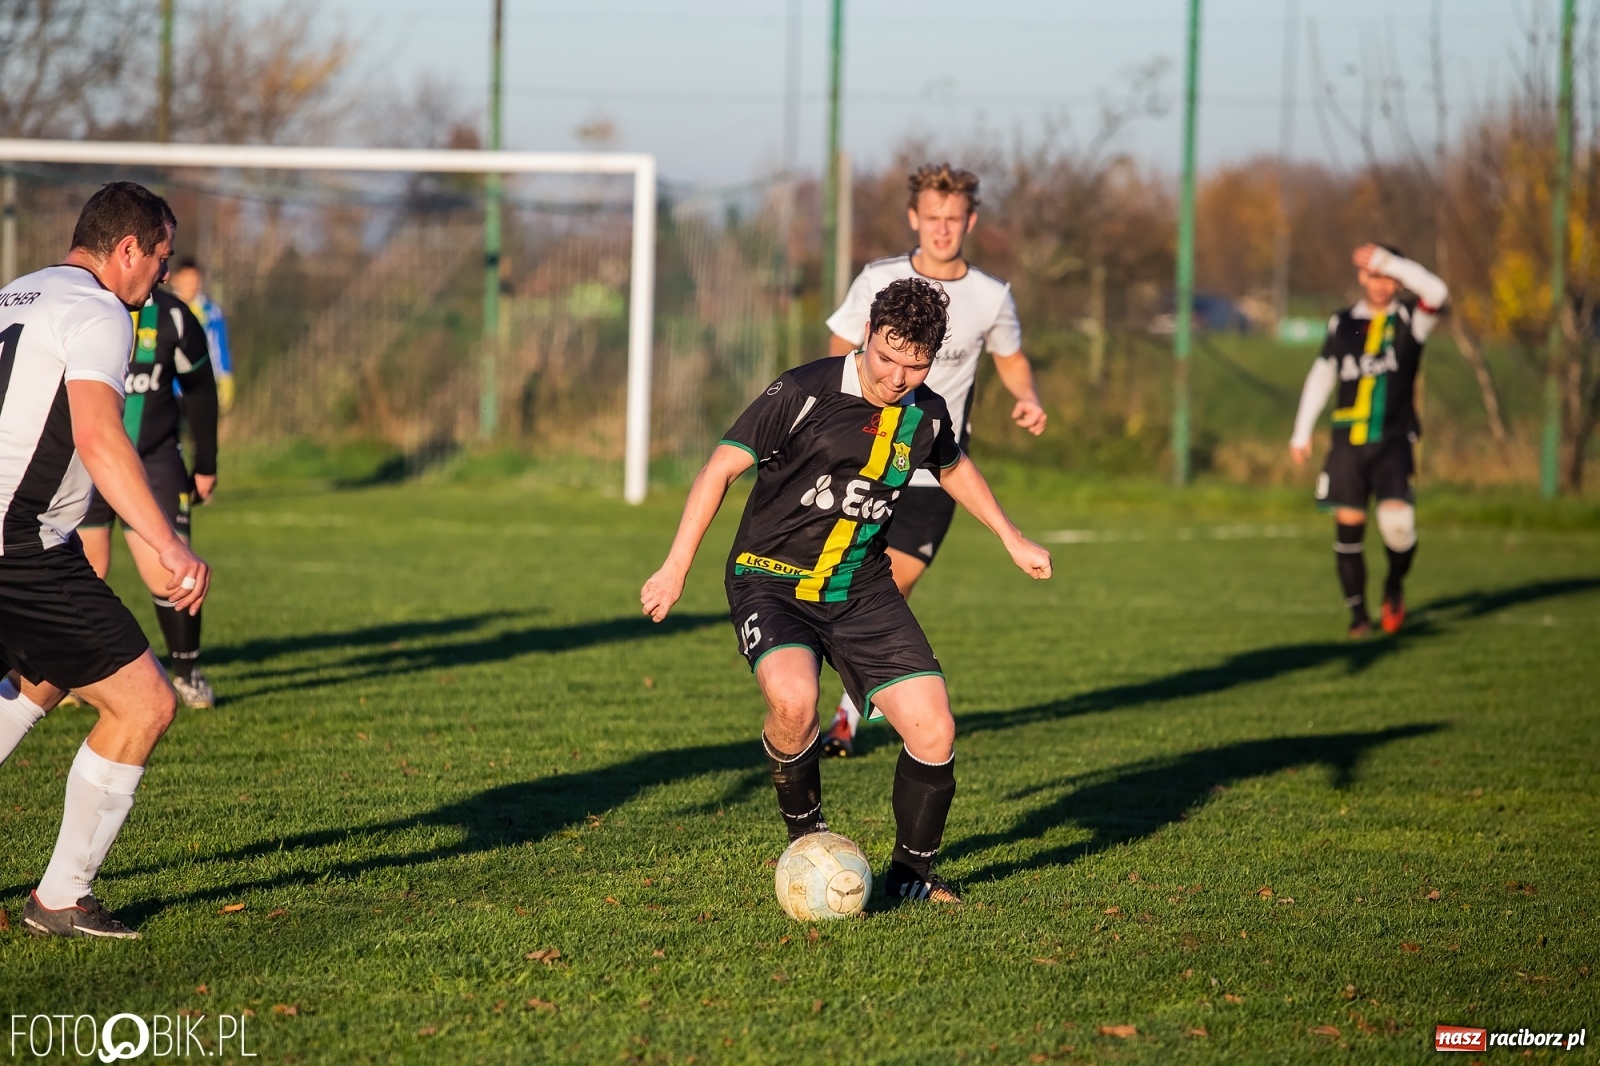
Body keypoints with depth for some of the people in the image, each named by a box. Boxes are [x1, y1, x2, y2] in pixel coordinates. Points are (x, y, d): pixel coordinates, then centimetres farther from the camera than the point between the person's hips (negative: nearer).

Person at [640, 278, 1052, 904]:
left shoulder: (925, 415, 2)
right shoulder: (804, 393, -15)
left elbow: (953, 468, 26)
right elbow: (721, 468, -10)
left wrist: (1012, 539, 32)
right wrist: (676, 567, -14)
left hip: (861, 589, 5)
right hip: (772, 579, -5)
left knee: (933, 731, -8)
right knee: (793, 700, -33)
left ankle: (911, 874, 15)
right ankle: (805, 833, -5)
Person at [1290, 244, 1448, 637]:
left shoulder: (1408, 320, 3)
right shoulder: (1343, 323, 12)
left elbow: (1436, 293, -17)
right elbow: (1321, 376, 18)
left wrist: (1389, 261, -17)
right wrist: (1302, 432, 16)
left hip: (1393, 442, -3)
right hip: (1348, 442, 3)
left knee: (1397, 522, -18)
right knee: (1348, 527, -2)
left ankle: (1395, 584, 11)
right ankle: (1358, 614, 10)